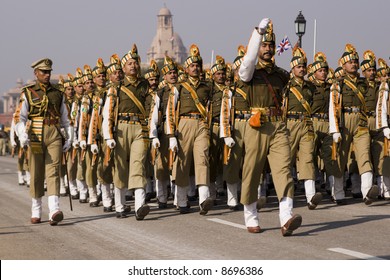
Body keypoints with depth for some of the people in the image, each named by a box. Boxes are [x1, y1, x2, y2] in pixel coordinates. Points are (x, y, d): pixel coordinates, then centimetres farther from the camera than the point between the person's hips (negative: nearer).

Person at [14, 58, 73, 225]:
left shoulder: (58, 94, 14)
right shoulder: (27, 93, 6)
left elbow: (66, 118, 18)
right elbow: (20, 117, -3)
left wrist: (69, 138, 11)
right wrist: (22, 135, -19)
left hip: (54, 136, 1)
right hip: (35, 137, -1)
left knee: (53, 172, -12)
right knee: (36, 175, 5)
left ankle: (54, 211, -25)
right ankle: (36, 212, 20)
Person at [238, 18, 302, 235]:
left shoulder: (281, 75, 14)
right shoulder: (250, 72, 0)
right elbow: (249, 59, -21)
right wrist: (259, 32, -28)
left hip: (279, 127, 3)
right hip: (257, 127, -3)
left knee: (284, 169, -13)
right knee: (252, 173, 4)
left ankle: (286, 219, -25)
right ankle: (251, 218, 20)